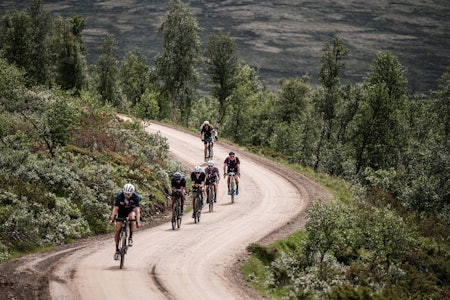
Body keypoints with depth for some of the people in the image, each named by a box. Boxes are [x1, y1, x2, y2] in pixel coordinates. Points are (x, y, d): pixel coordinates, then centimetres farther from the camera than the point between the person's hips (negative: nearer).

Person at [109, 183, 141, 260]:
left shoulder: (136, 197, -29)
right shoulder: (119, 196, -28)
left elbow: (137, 209, -36)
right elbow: (115, 208, -32)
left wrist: (138, 221, -48)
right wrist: (112, 219, -44)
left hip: (131, 210, -1)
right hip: (121, 211, 1)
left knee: (132, 217, -36)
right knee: (118, 230, -11)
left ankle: (130, 237, -21)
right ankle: (117, 250, 1)